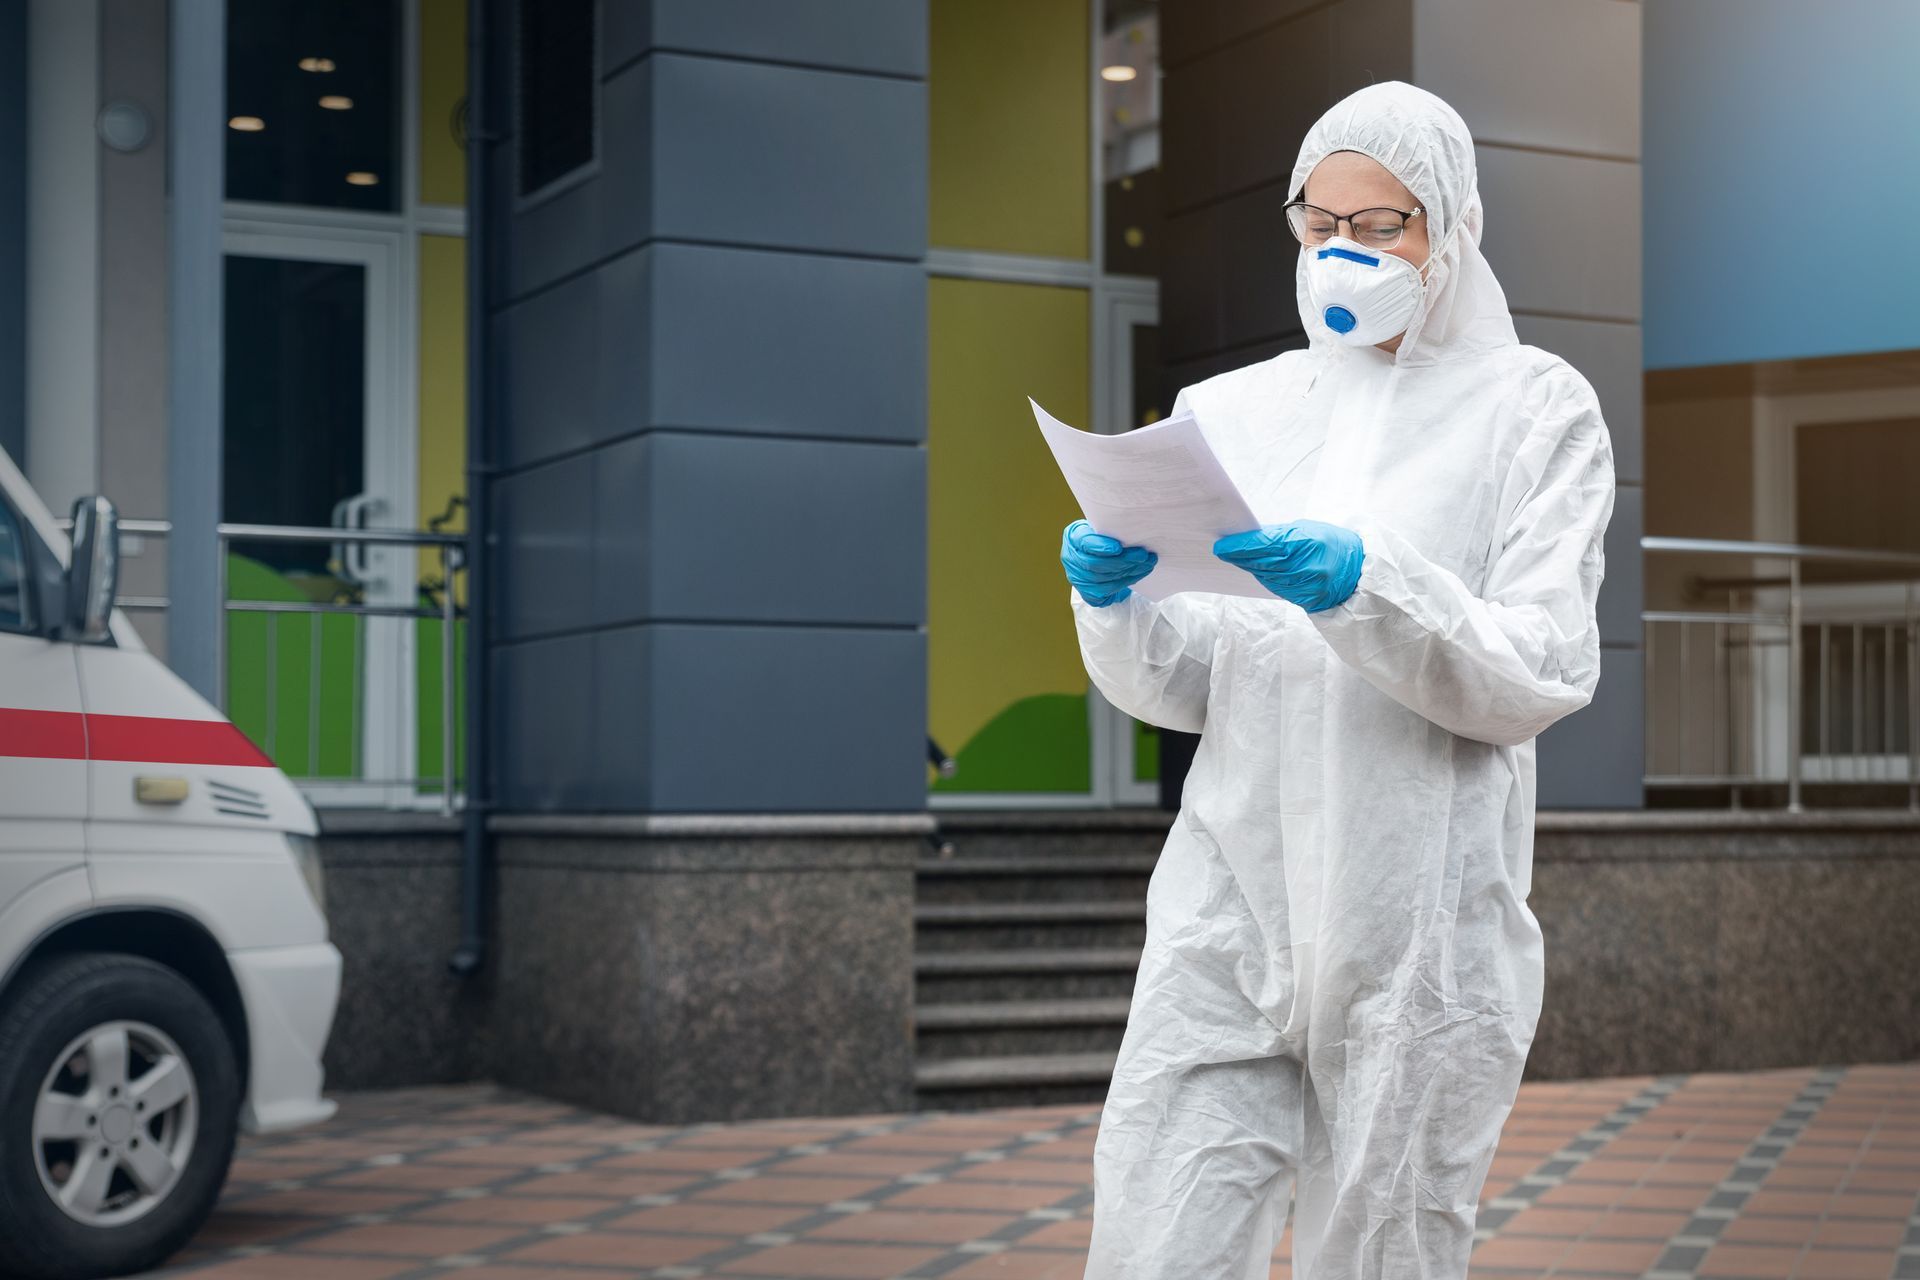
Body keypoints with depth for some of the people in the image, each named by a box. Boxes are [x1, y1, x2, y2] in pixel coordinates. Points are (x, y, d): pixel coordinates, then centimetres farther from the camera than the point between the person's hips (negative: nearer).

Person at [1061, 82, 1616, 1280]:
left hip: (1421, 936, -2)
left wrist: (1364, 586, -22)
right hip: (1232, 907, 2)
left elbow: (1543, 677, -7)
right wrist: (1117, 602, -10)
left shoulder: (1535, 407, 4)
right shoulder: (1230, 409, 12)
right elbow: (1178, 690, 11)